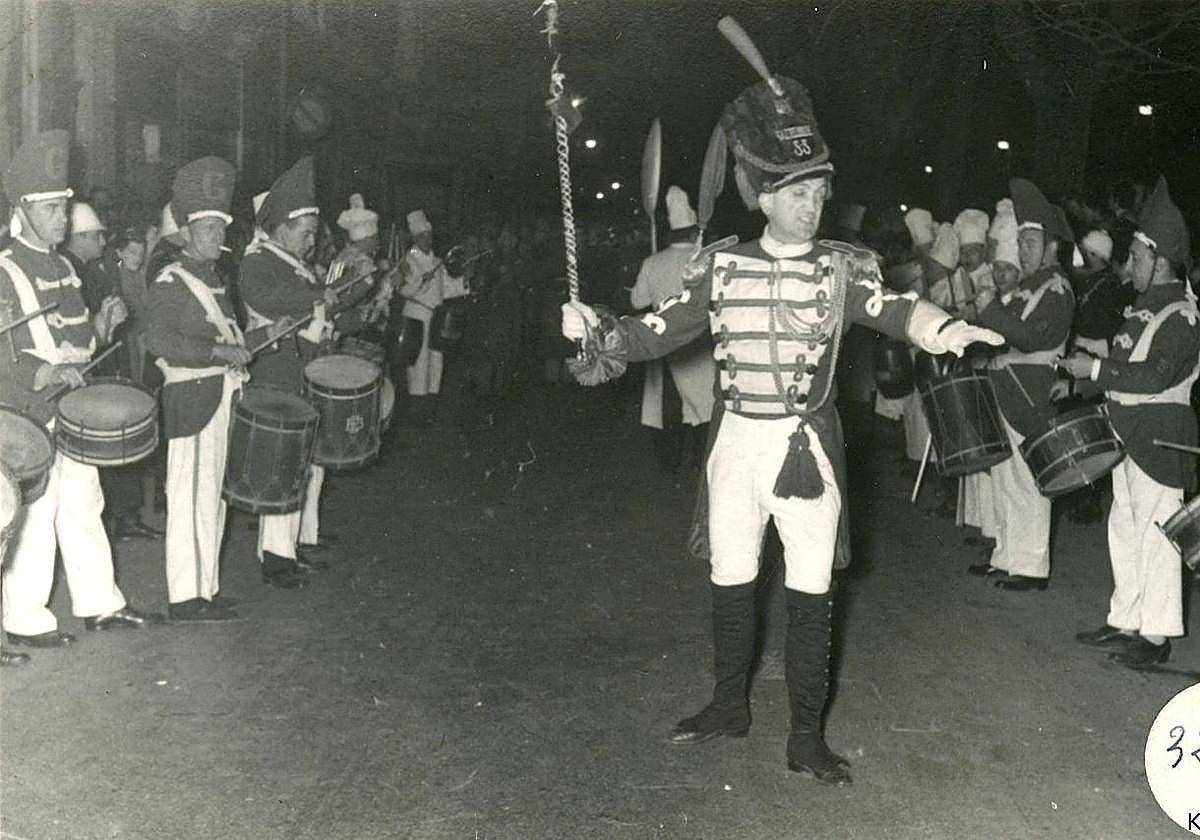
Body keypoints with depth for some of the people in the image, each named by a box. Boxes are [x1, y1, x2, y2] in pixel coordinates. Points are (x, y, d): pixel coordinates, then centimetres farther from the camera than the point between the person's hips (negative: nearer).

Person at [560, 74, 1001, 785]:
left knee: (811, 591, 2)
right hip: (737, 439, 2)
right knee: (730, 580, 13)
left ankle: (807, 735, 15)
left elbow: (895, 309, -19)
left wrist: (945, 329, -41)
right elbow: (657, 333, 3)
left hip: (807, 446, -2)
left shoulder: (841, 267, -2)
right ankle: (731, 706, 33)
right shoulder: (722, 265, 3)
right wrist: (595, 330, -14)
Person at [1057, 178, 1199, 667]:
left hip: (1160, 439, -9)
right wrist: (1081, 384, 12)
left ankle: (1157, 634, 5)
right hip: (1127, 435, 9)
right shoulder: (1143, 310, 13)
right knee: (1125, 530, 14)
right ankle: (1125, 621, 25)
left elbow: (1156, 375, -25)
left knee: (1154, 533, -3)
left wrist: (1095, 369, -21)